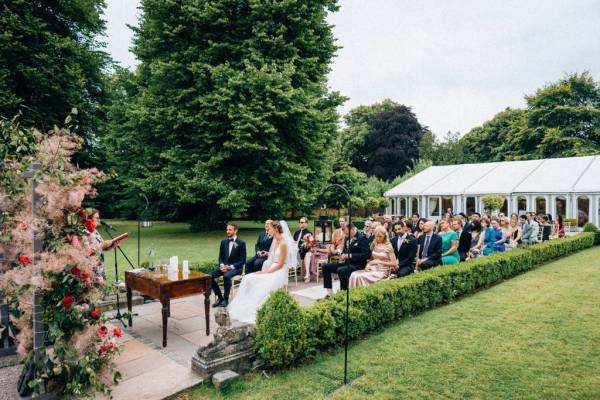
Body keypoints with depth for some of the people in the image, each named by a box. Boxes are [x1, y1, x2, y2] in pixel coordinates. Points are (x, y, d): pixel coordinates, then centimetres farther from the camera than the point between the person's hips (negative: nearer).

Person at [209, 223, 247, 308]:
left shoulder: (241, 243, -5)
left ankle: (226, 299, -17)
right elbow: (220, 257, 14)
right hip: (224, 266, 6)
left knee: (226, 276, -36)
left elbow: (242, 260, -8)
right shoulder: (223, 242, 11)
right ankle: (219, 297, -3)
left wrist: (231, 266, -18)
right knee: (210, 276, -18)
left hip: (236, 268, -5)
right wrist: (222, 265, -8)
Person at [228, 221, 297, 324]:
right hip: (271, 269, 9)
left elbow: (280, 264, -17)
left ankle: (253, 312, -16)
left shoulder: (283, 243, -16)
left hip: (280, 272, -9)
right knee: (247, 279, -7)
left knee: (263, 286, -30)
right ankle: (244, 307, -5)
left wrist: (266, 272, -18)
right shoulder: (275, 241, 11)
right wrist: (265, 270, -3)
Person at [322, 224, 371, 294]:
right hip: (347, 262, 8)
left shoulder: (362, 238, -11)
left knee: (340, 270, -35)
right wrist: (342, 255, -2)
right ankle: (330, 292, 1)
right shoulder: (347, 238, 11)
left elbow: (367, 254, -19)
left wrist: (351, 256, -22)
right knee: (325, 267, 0)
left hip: (357, 264, -8)